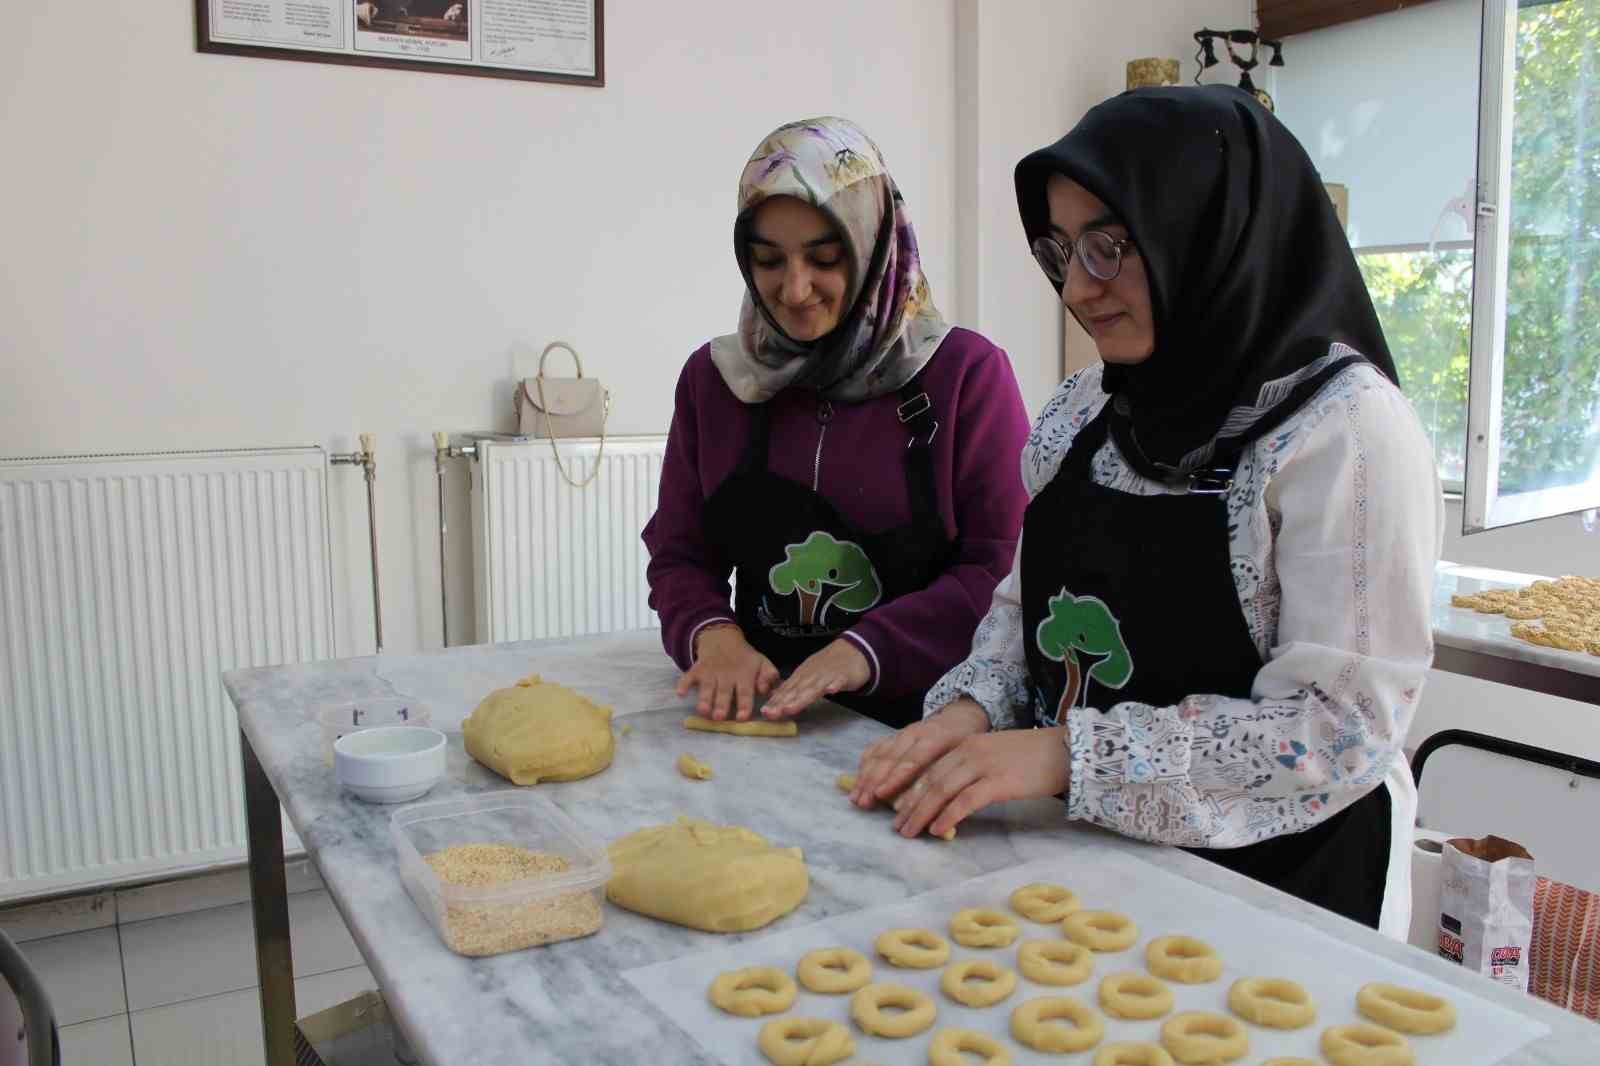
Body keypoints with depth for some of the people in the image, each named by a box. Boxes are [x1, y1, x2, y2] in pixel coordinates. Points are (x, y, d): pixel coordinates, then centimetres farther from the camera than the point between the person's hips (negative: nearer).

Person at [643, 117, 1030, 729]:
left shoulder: (966, 373, 0)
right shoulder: (714, 378, 10)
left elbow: (1005, 568, -4)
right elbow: (678, 557, 12)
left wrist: (868, 650, -16)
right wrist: (712, 633, -9)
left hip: (924, 719, -2)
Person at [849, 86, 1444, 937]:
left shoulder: (1347, 427, -14)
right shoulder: (1083, 409, 4)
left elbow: (1342, 726, -19)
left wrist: (1070, 753, -25)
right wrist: (973, 708, -8)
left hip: (1273, 890, -5)